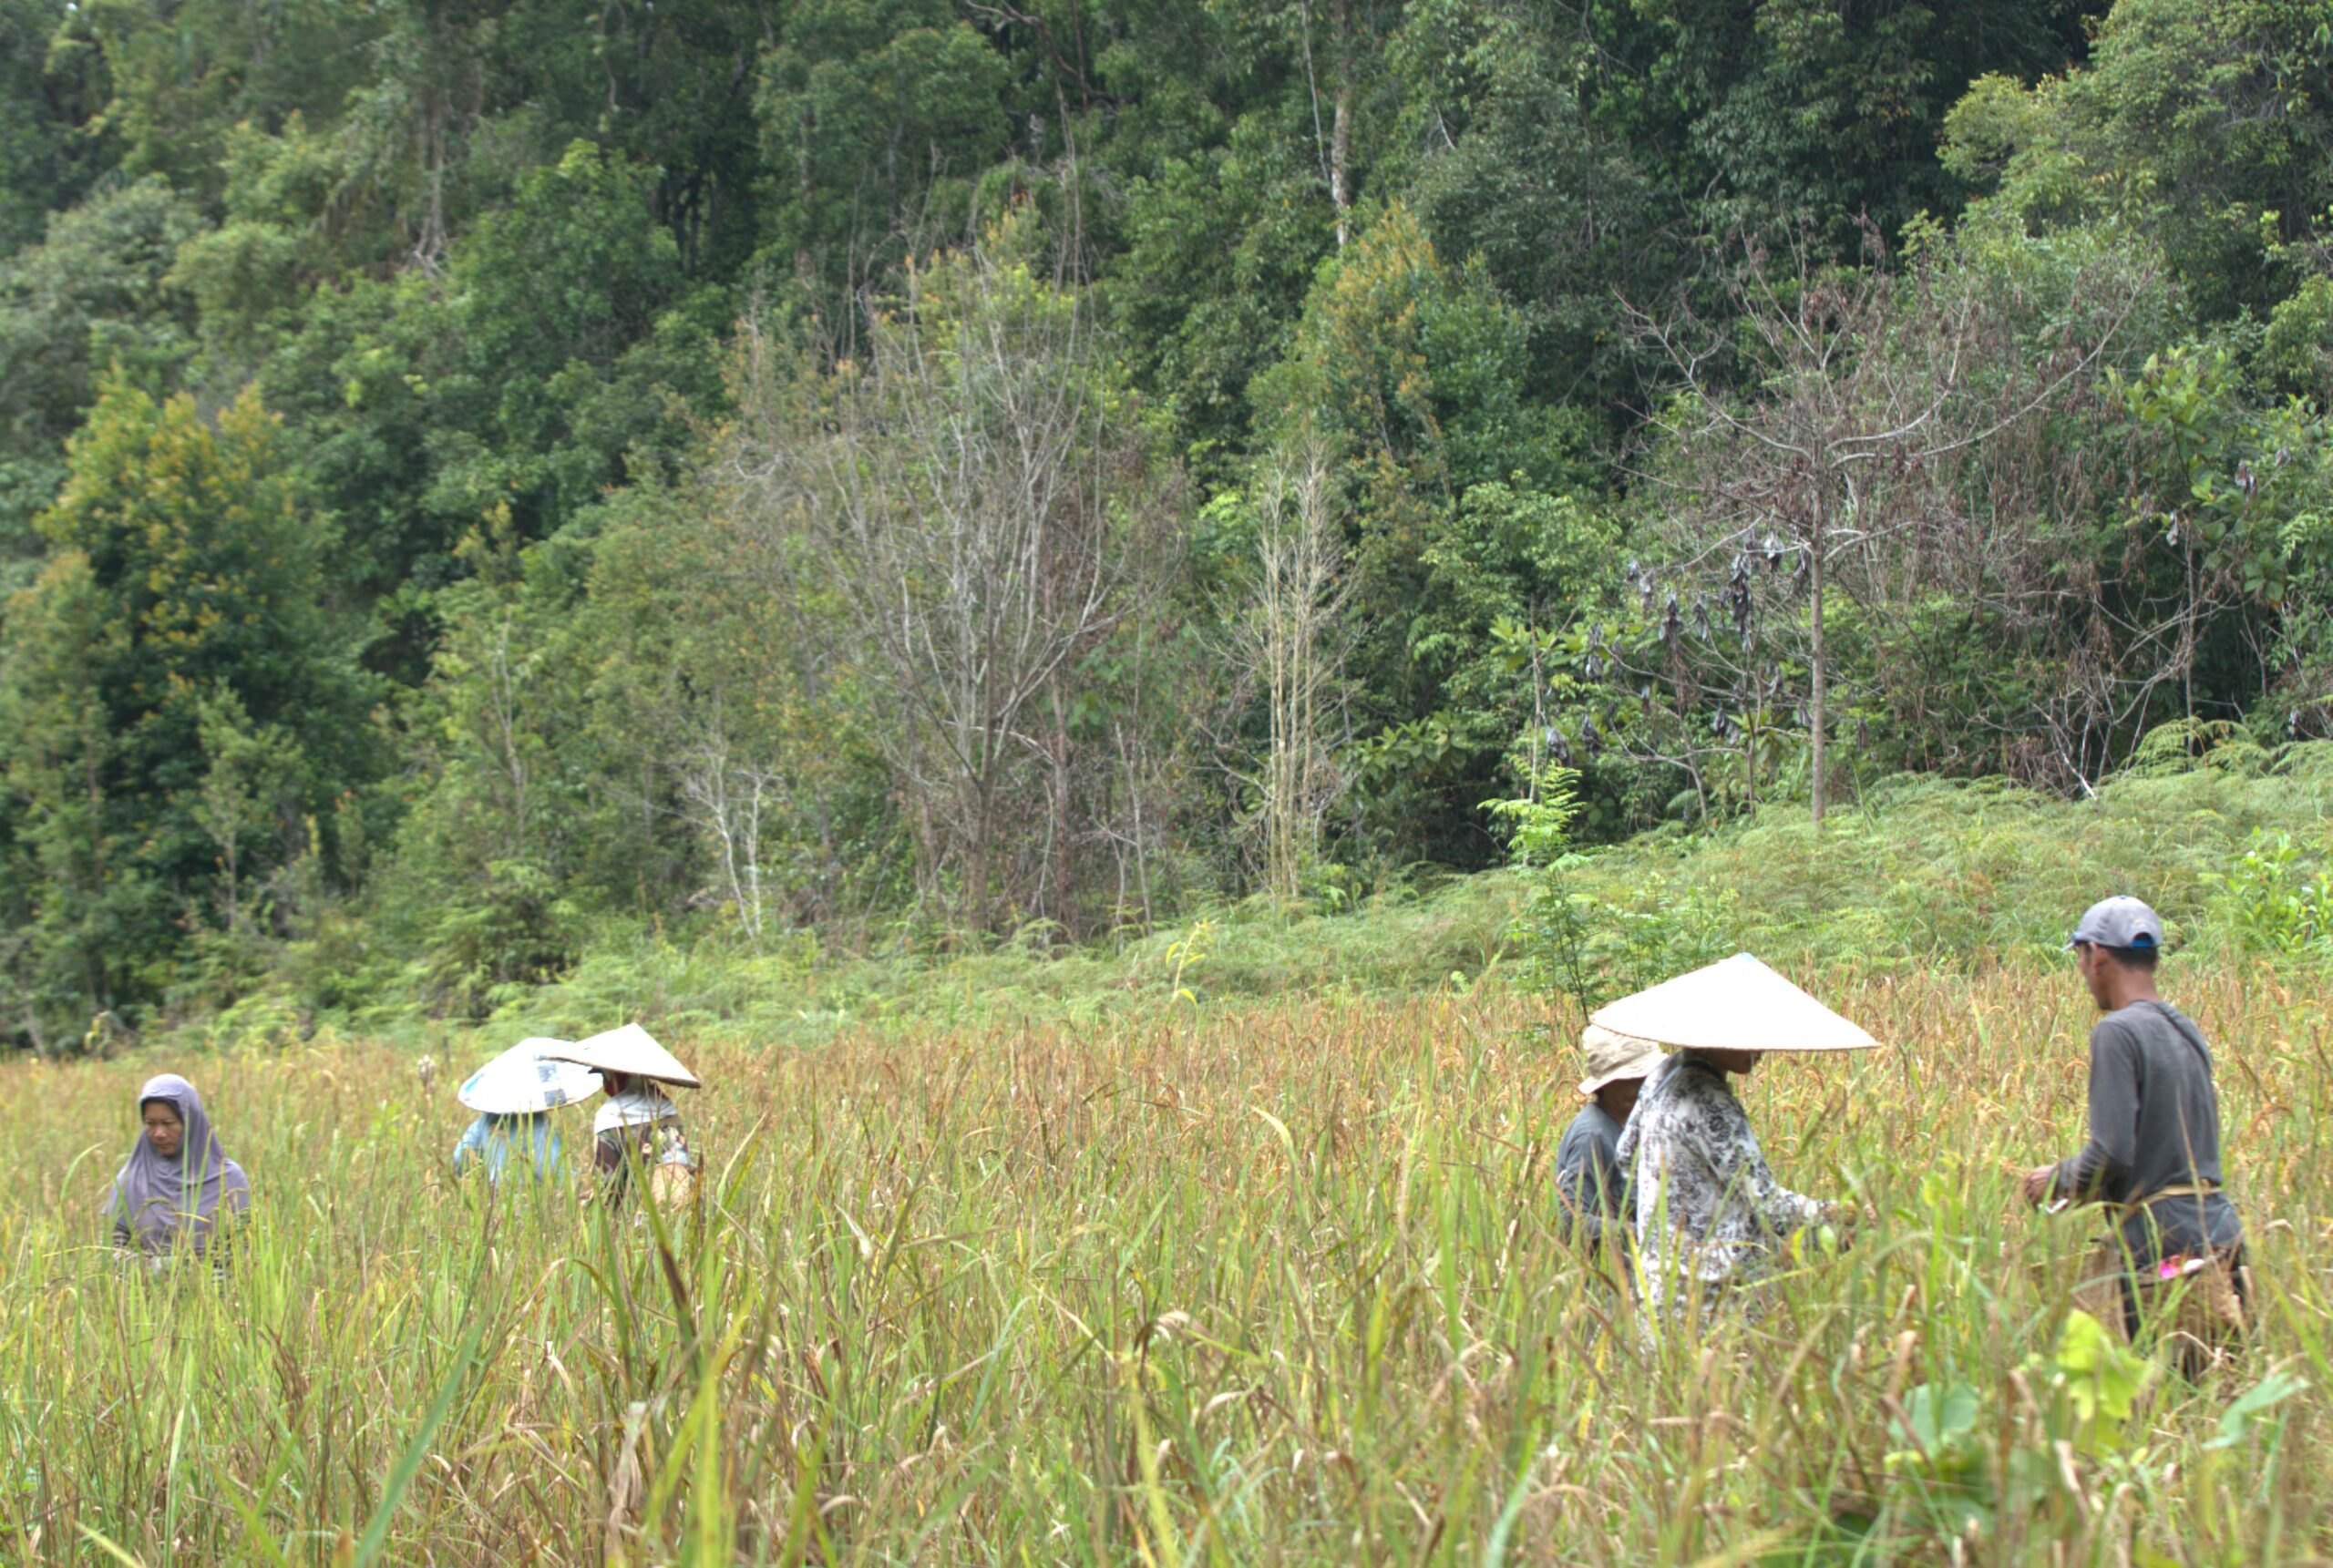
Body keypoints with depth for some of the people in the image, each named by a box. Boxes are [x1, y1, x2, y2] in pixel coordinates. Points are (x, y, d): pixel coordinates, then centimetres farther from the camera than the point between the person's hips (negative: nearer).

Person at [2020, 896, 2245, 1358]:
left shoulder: (2118, 1032, -11)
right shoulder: (2187, 1031, 15)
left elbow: (2112, 1154, -17)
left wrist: (2057, 1179, 2)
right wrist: (2079, 1183, 25)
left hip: (2164, 1246, -8)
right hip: (2217, 1229, 8)